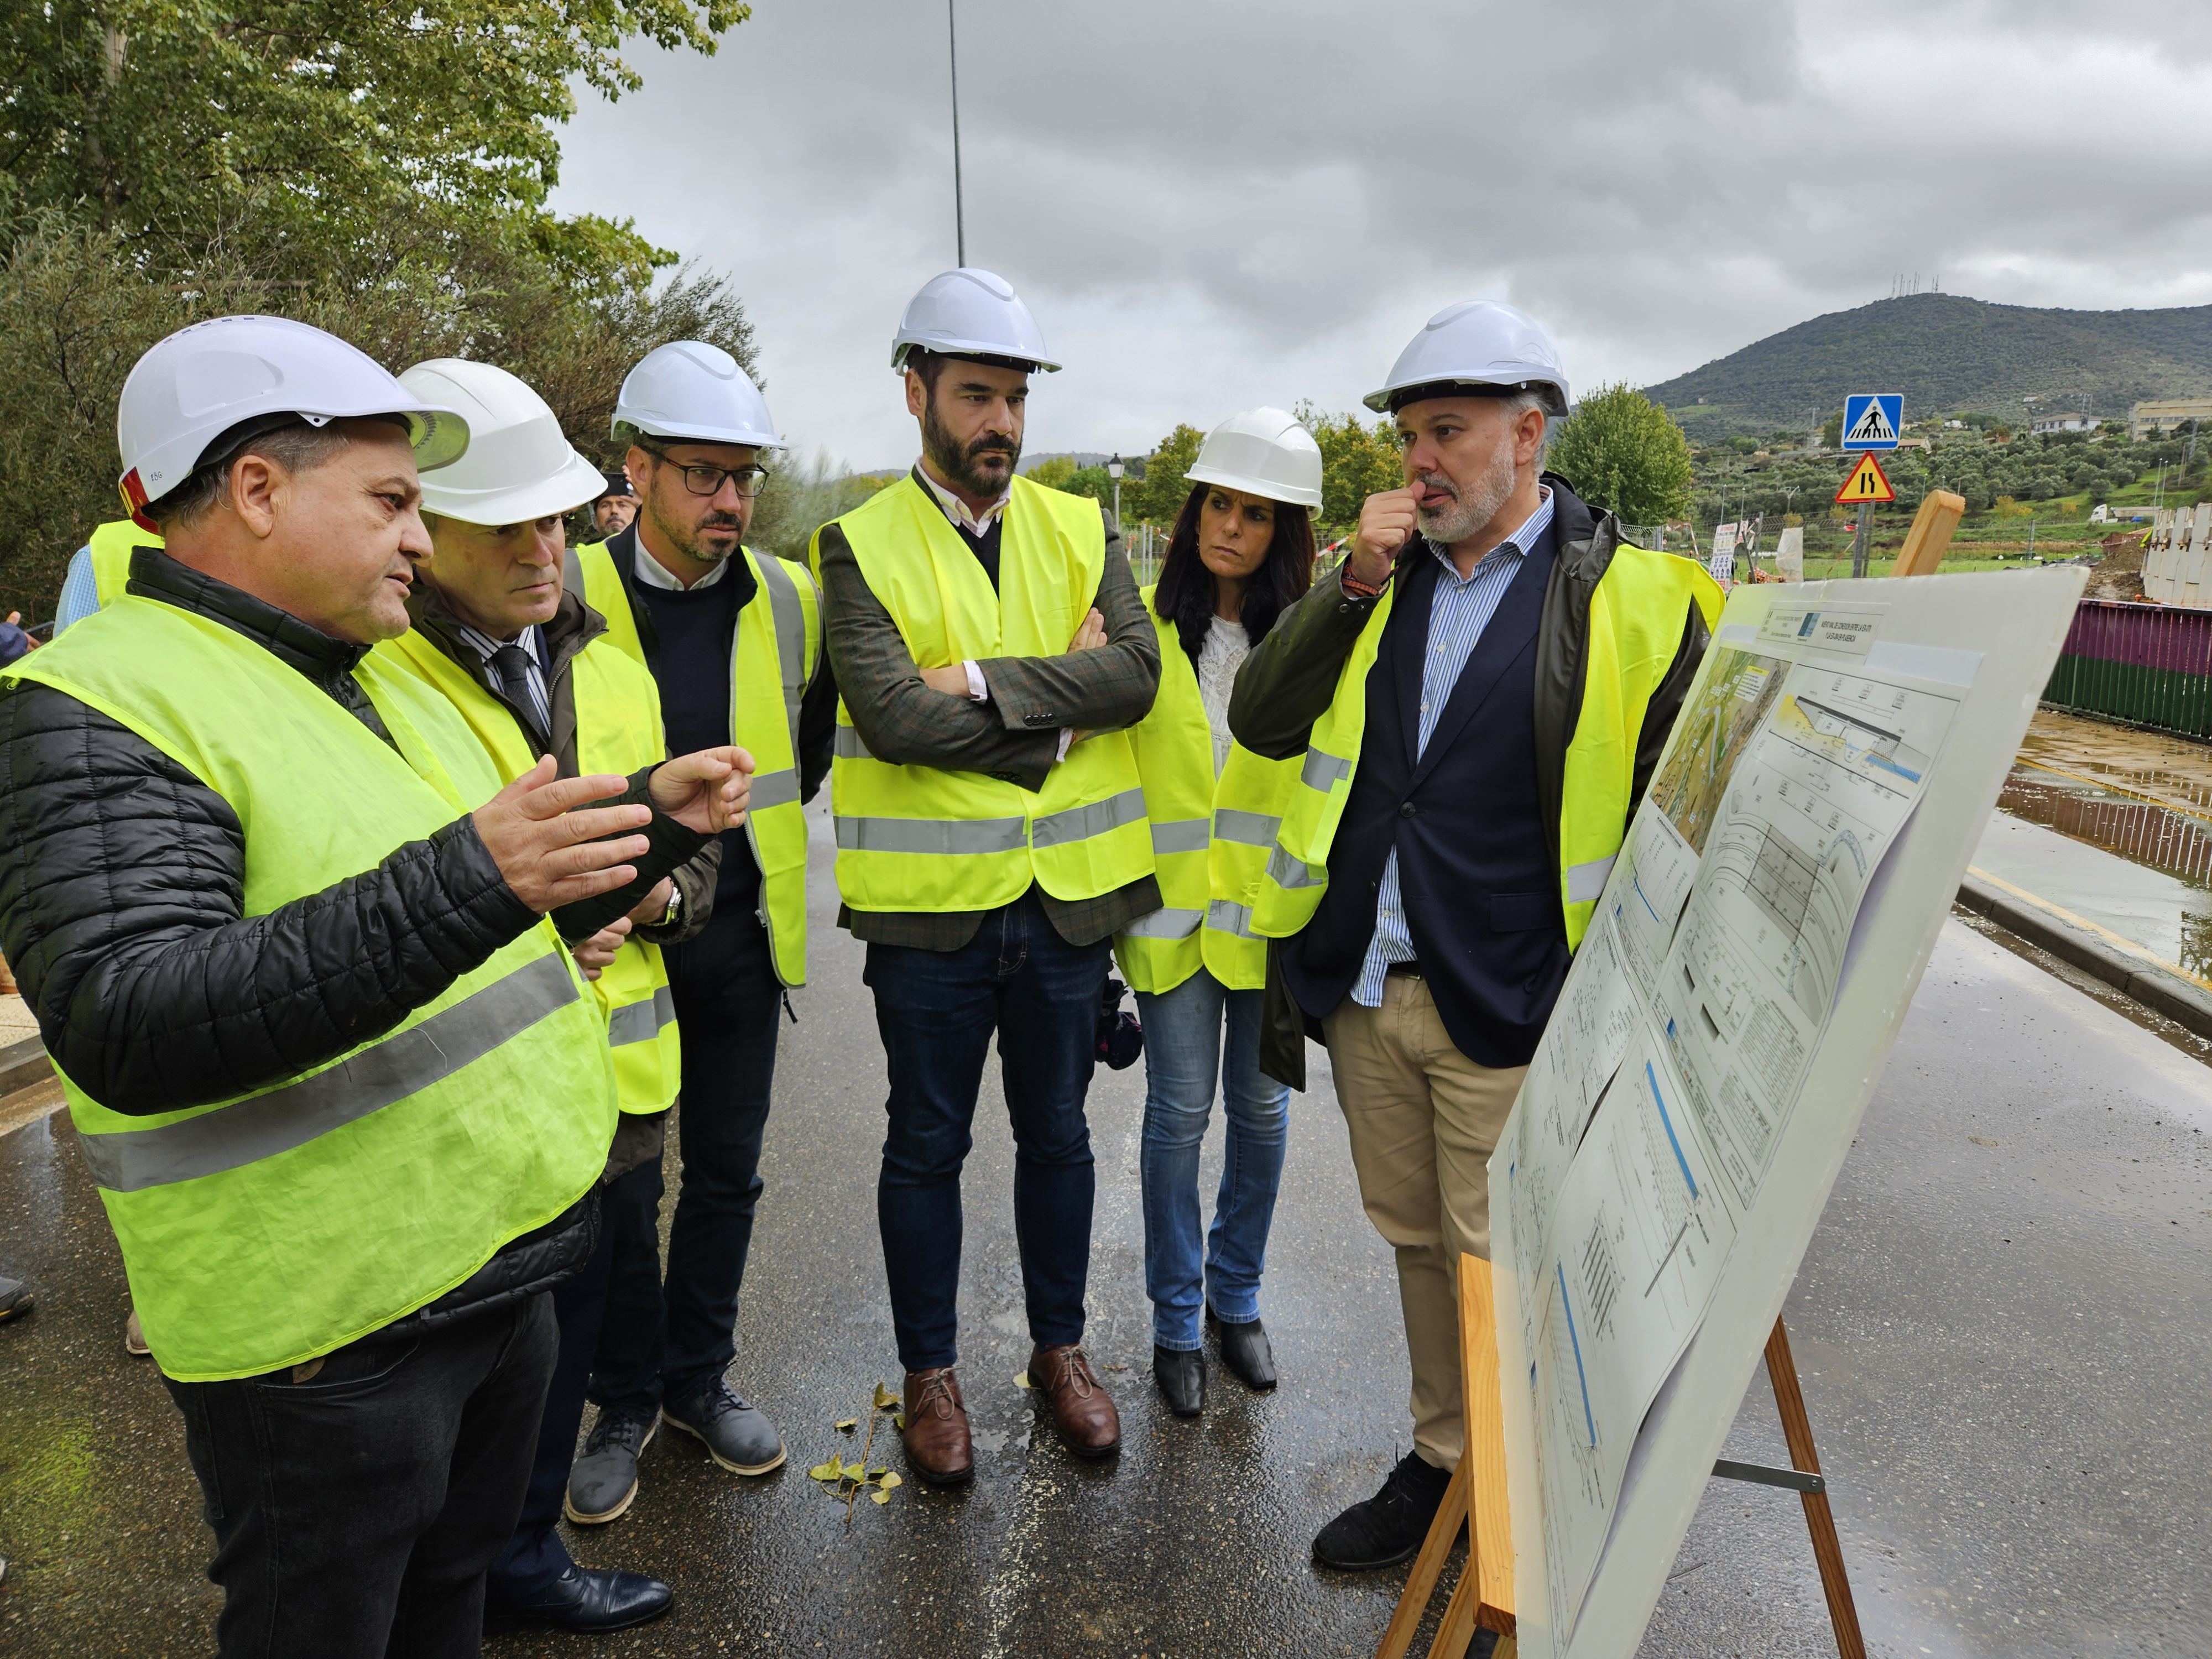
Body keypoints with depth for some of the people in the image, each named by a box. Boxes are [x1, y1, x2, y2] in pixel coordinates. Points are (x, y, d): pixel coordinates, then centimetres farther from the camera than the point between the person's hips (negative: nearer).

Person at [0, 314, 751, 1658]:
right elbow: (127, 1026, -31)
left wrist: (657, 822, 4)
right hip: (331, 1332, -8)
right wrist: (458, 886, -40)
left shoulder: (390, 689, 12)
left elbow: (507, 926, 19)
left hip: (505, 1267, 8)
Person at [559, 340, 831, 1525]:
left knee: (727, 1172, 14)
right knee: (617, 1184, 8)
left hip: (740, 934, 3)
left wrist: (765, 816, 10)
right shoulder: (568, 598, -10)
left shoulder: (789, 600, 0)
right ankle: (626, 1398, 28)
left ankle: (698, 1376, 33)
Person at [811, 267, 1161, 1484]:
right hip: (931, 900, -3)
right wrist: (1057, 707, -15)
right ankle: (928, 1372, 32)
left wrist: (985, 681, -20)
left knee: (1057, 1135, 17)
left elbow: (1136, 674, -12)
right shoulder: (862, 543, -5)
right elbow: (892, 713, -20)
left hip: (1068, 893, 3)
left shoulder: (1081, 530, 5)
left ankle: (1060, 1349, 37)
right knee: (926, 1146, 12)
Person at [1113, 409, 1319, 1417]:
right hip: (1172, 902, -1)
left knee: (1259, 1105, 12)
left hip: (1270, 903, 1)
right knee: (1180, 1107, 4)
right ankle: (1175, 1319, 22)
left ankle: (1238, 1298, 33)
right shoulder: (1143, 623, 0)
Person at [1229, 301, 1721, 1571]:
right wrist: (1357, 583, -6)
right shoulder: (1382, 581, 10)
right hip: (1364, 987, 5)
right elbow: (1260, 721, 4)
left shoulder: (1633, 598, -7)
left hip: (1506, 1009, -5)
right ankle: (1440, 1464, 38)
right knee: (1418, 1241, 19)